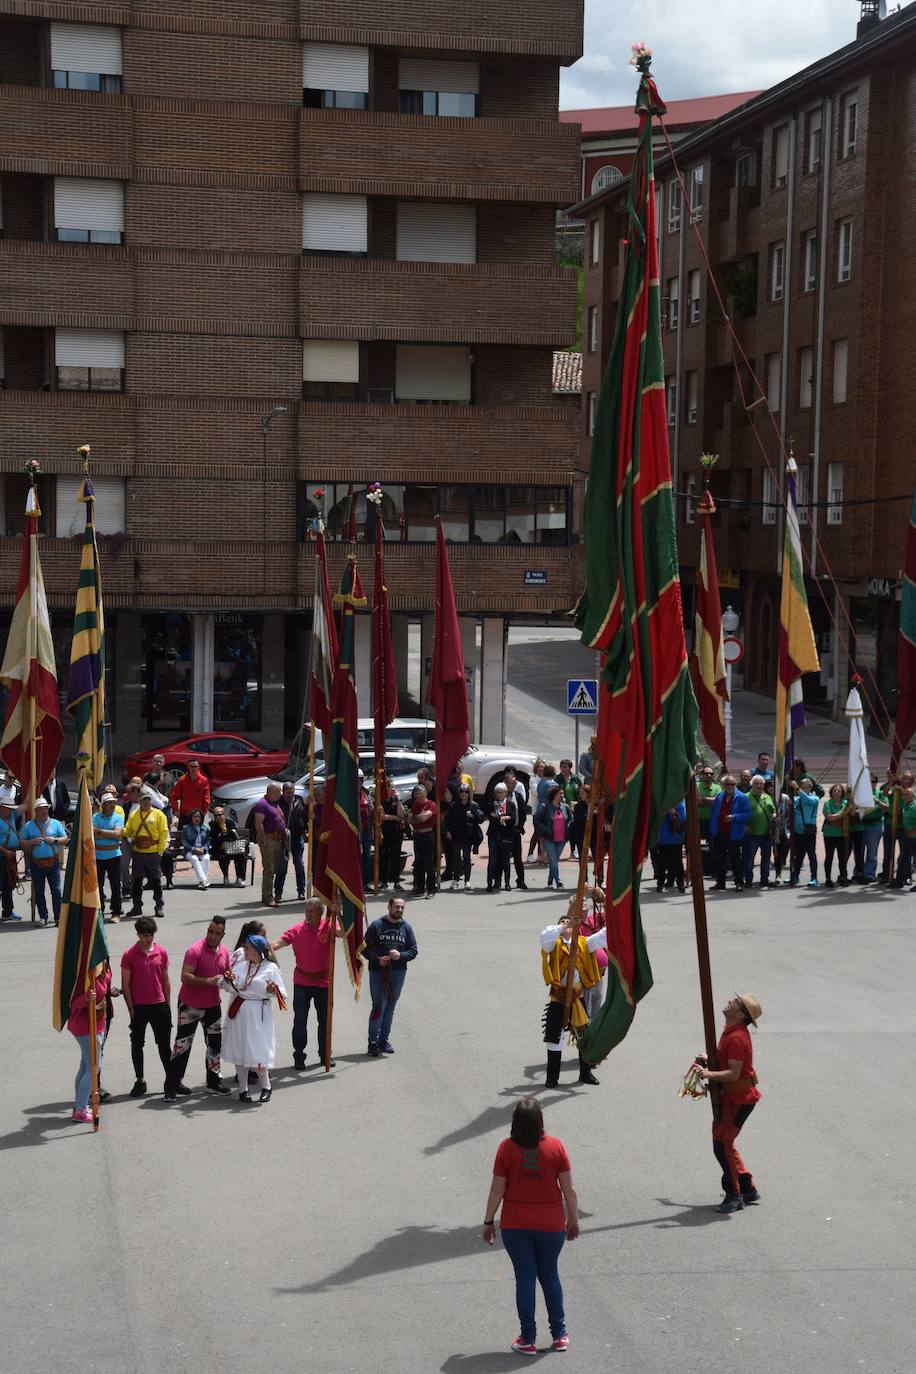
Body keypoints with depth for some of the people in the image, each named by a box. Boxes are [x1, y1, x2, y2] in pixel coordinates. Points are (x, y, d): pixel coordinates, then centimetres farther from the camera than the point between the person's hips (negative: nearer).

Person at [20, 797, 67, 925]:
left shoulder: (56, 824, 8)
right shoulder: (28, 826, 6)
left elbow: (65, 839, 7)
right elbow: (21, 843, 5)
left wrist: (55, 840, -11)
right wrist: (32, 842, -12)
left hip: (53, 863, -1)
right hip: (36, 865, 1)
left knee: (56, 891, -6)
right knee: (39, 892, 5)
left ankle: (58, 918, -4)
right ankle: (43, 917, 14)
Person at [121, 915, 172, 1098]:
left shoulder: (161, 952, 3)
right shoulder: (129, 955, -6)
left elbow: (165, 980, 9)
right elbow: (125, 984, -4)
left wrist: (167, 1005, 7)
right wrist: (131, 1009, -7)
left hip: (159, 1005, 2)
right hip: (139, 1007, -2)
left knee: (164, 1044, 7)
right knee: (137, 1044, 6)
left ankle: (171, 1079, 15)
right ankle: (140, 1081, 16)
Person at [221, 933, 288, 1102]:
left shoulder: (271, 968, -6)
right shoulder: (239, 963, 5)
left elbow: (281, 994, -5)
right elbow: (229, 988, 6)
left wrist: (271, 990, -25)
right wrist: (228, 980, -14)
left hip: (258, 1015, -4)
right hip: (237, 1012, 4)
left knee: (257, 1052, -6)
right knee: (238, 1051, 7)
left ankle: (266, 1087, 15)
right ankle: (243, 1089, 19)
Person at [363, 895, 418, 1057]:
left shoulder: (406, 927, 6)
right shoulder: (376, 926, -2)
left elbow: (413, 951, 7)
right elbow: (365, 948, -1)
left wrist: (401, 955, -12)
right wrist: (377, 959, -17)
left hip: (398, 972, 4)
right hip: (378, 972, -3)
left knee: (390, 1007, 11)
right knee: (379, 1006, -8)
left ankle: (384, 1040, 22)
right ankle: (373, 1042, -1)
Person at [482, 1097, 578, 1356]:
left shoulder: (507, 1149, -12)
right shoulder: (555, 1147, -11)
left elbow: (497, 1190, -7)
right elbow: (568, 1189, -5)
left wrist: (488, 1221, 4)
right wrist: (573, 1219, 7)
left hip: (515, 1225, -1)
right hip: (551, 1224, 1)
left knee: (525, 1278, 7)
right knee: (549, 1276, 17)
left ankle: (528, 1340, 12)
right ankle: (559, 1335, 22)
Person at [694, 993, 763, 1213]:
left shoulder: (737, 1038, -24)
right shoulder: (730, 1032, 8)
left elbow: (734, 1073, -27)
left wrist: (708, 1074, -34)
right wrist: (708, 1061, 9)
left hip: (738, 1099, -10)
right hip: (729, 1096, 10)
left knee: (723, 1145, -7)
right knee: (722, 1143, 16)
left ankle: (734, 1196, 2)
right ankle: (748, 1189, 25)